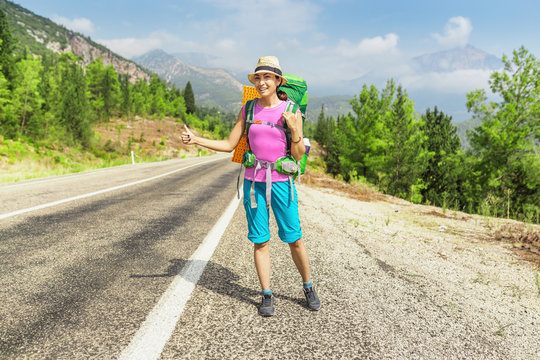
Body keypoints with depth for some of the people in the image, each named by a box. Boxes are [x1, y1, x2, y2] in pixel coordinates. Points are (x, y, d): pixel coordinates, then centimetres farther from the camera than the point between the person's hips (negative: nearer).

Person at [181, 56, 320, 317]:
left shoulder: (291, 111, -2)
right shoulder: (248, 109, 5)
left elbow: (298, 155, -4)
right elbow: (229, 145, 7)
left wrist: (295, 130, -21)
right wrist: (196, 139, 0)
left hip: (281, 182, -2)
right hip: (253, 181, 2)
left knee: (294, 238, 4)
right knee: (260, 241, 5)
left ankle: (308, 287, 27)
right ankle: (267, 295, 19)